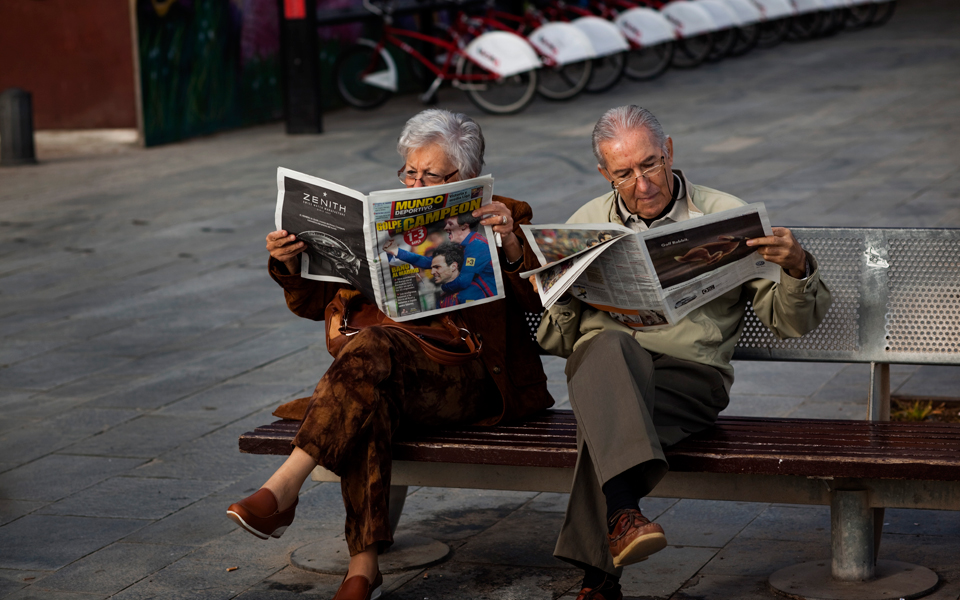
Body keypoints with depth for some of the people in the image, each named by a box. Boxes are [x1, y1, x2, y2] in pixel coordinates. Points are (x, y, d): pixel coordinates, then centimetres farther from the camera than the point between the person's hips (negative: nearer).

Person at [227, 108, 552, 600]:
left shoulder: (503, 218, 10)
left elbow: (539, 300, -5)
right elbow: (317, 301, 16)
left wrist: (510, 244, -22)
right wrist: (291, 264, -5)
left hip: (475, 379, -4)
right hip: (397, 375, 4)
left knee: (373, 346, -34)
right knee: (366, 403, -34)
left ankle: (284, 487, -37)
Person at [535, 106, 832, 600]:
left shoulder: (727, 217, 13)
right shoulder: (585, 225, 20)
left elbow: (790, 322, 10)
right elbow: (557, 342, 20)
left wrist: (797, 269, -12)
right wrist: (562, 298, -2)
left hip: (691, 374, -1)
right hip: (602, 365, 1)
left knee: (606, 417, -35)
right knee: (612, 346, -37)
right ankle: (623, 514, -53)